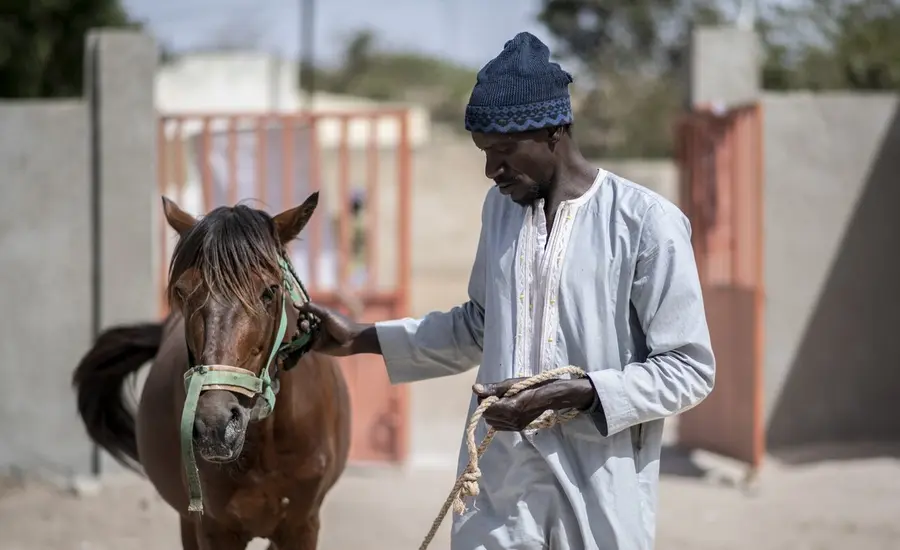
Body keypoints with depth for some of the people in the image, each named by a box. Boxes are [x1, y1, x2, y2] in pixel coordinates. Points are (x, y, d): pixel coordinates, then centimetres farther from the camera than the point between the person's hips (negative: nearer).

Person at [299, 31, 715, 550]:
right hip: (500, 476, 5)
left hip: (601, 485, -5)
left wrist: (572, 394, -21)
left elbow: (690, 368, -11)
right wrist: (362, 339, 14)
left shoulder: (647, 222, -11)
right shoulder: (501, 206, 9)